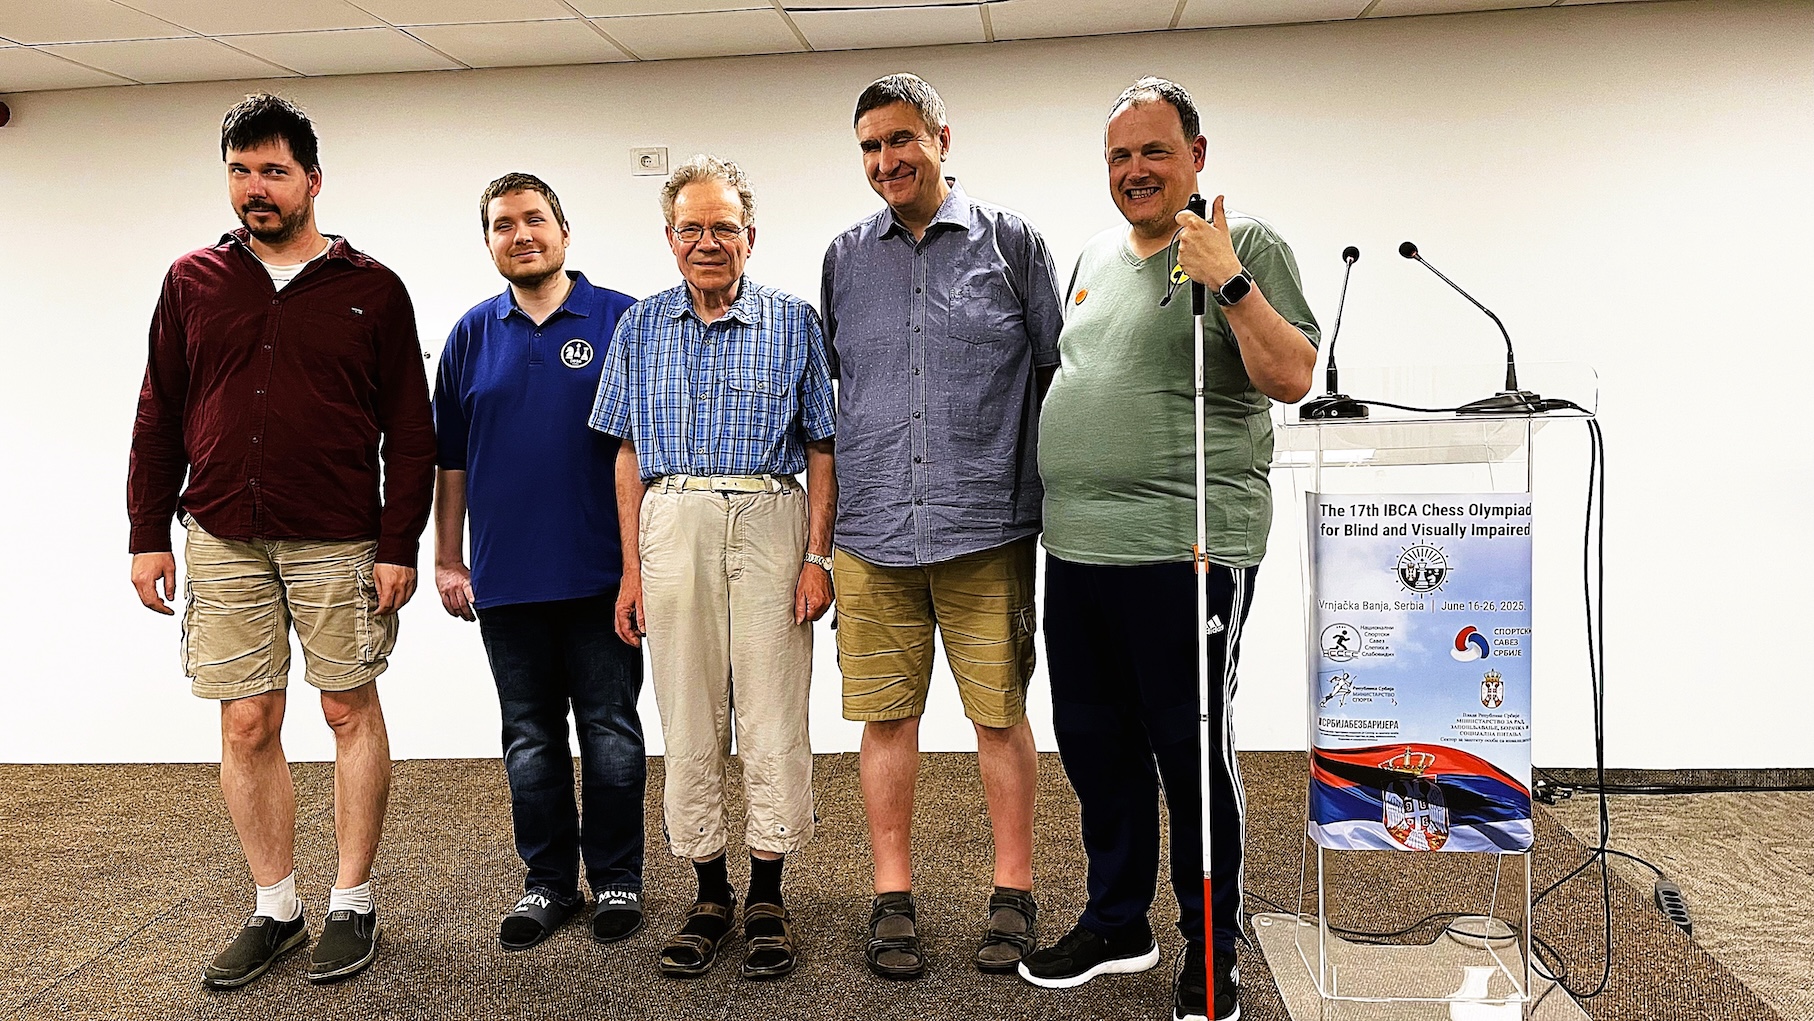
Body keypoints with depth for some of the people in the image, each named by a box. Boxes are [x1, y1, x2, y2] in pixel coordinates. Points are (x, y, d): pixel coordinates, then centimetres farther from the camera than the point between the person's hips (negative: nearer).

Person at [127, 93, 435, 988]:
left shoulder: (371, 289, 1)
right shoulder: (192, 281, 9)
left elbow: (409, 432, -1)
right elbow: (159, 418, 11)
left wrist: (399, 545, -7)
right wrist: (148, 534, 5)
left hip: (337, 543, -2)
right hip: (222, 543, 3)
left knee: (351, 712, 5)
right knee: (247, 725, 6)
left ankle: (353, 904, 18)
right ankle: (275, 909, 20)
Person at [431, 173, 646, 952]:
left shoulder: (621, 320, -1)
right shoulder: (473, 334, 9)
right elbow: (451, 459, 12)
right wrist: (448, 559, 8)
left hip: (600, 574, -3)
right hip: (506, 580, 3)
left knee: (610, 733, 5)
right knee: (531, 739, 11)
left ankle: (616, 879, 19)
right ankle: (548, 882, 24)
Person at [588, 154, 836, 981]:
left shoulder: (794, 323, 3)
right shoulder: (640, 327, 10)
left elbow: (821, 447, 3)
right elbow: (631, 454, 10)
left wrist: (818, 557, -5)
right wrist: (630, 568, 5)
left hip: (770, 522, -2)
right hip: (672, 525, 2)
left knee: (773, 718, 1)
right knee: (688, 719, 6)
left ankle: (767, 894, 16)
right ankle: (710, 892, 20)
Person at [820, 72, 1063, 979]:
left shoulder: (1011, 242, 4)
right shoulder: (844, 257, 12)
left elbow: (1056, 375, 7)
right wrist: (836, 505, 14)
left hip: (986, 527, -2)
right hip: (872, 531, 2)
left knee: (1001, 714, 5)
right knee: (886, 715, 6)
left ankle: (1014, 894, 19)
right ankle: (893, 897, 18)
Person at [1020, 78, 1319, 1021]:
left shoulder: (1244, 246, -3)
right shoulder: (1096, 255, 17)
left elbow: (1292, 377, -11)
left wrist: (1229, 283, -23)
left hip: (1185, 548, -7)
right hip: (1076, 550, 7)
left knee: (1190, 750, 2)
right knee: (1092, 742, 15)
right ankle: (1116, 923, 33)